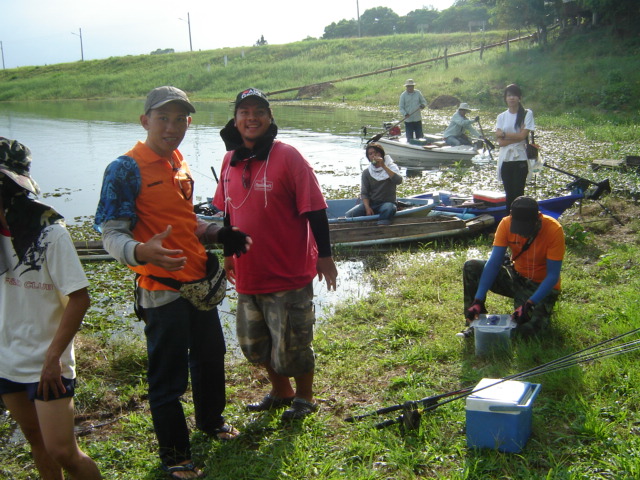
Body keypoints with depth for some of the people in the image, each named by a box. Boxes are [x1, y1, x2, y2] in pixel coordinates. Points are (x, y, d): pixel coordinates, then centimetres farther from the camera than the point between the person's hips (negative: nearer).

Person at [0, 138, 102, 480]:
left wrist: (53, 357, -17)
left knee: (62, 452, -7)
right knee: (35, 439, 17)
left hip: (46, 364, -6)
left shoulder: (49, 233, -17)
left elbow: (79, 298, -17)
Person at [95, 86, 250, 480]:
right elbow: (112, 234, -19)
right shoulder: (126, 169, -15)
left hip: (199, 281, 8)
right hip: (161, 289, -8)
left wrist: (219, 234, 5)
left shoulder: (180, 163, 9)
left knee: (211, 355, 23)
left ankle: (211, 419, 48)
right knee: (169, 375, 4)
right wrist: (141, 251, -39)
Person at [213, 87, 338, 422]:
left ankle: (304, 397, 31)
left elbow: (314, 210, -12)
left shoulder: (287, 157, -13)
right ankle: (280, 391, 42)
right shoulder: (230, 160, 5)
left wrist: (324, 255, -11)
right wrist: (230, 253, 21)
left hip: (289, 273, -6)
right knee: (253, 342, 19)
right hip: (248, 273, 7)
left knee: (292, 343, 6)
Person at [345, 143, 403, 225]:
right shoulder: (367, 172, 8)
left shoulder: (391, 167, 1)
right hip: (371, 203, 3)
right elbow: (364, 193, 5)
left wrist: (383, 166, -25)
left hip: (388, 202, -3)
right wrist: (367, 208, -13)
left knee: (388, 209, -41)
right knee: (348, 216, -20)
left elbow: (398, 181, -20)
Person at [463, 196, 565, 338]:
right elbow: (493, 263, -20)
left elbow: (553, 276, -23)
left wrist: (528, 305, -34)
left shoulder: (554, 230, -25)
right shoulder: (506, 224, -16)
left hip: (542, 286, -3)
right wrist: (478, 300, -29)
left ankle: (542, 311, 9)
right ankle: (476, 321, -3)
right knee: (471, 267, -17)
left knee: (526, 327, -28)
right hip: (516, 277, 4)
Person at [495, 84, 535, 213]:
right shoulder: (501, 117, 8)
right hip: (505, 159, 3)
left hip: (520, 159, -3)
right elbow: (500, 142, -3)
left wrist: (504, 134, -7)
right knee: (509, 194, 8)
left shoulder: (527, 114, 0)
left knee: (518, 193, -5)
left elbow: (522, 135, -13)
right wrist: (516, 137, -12)